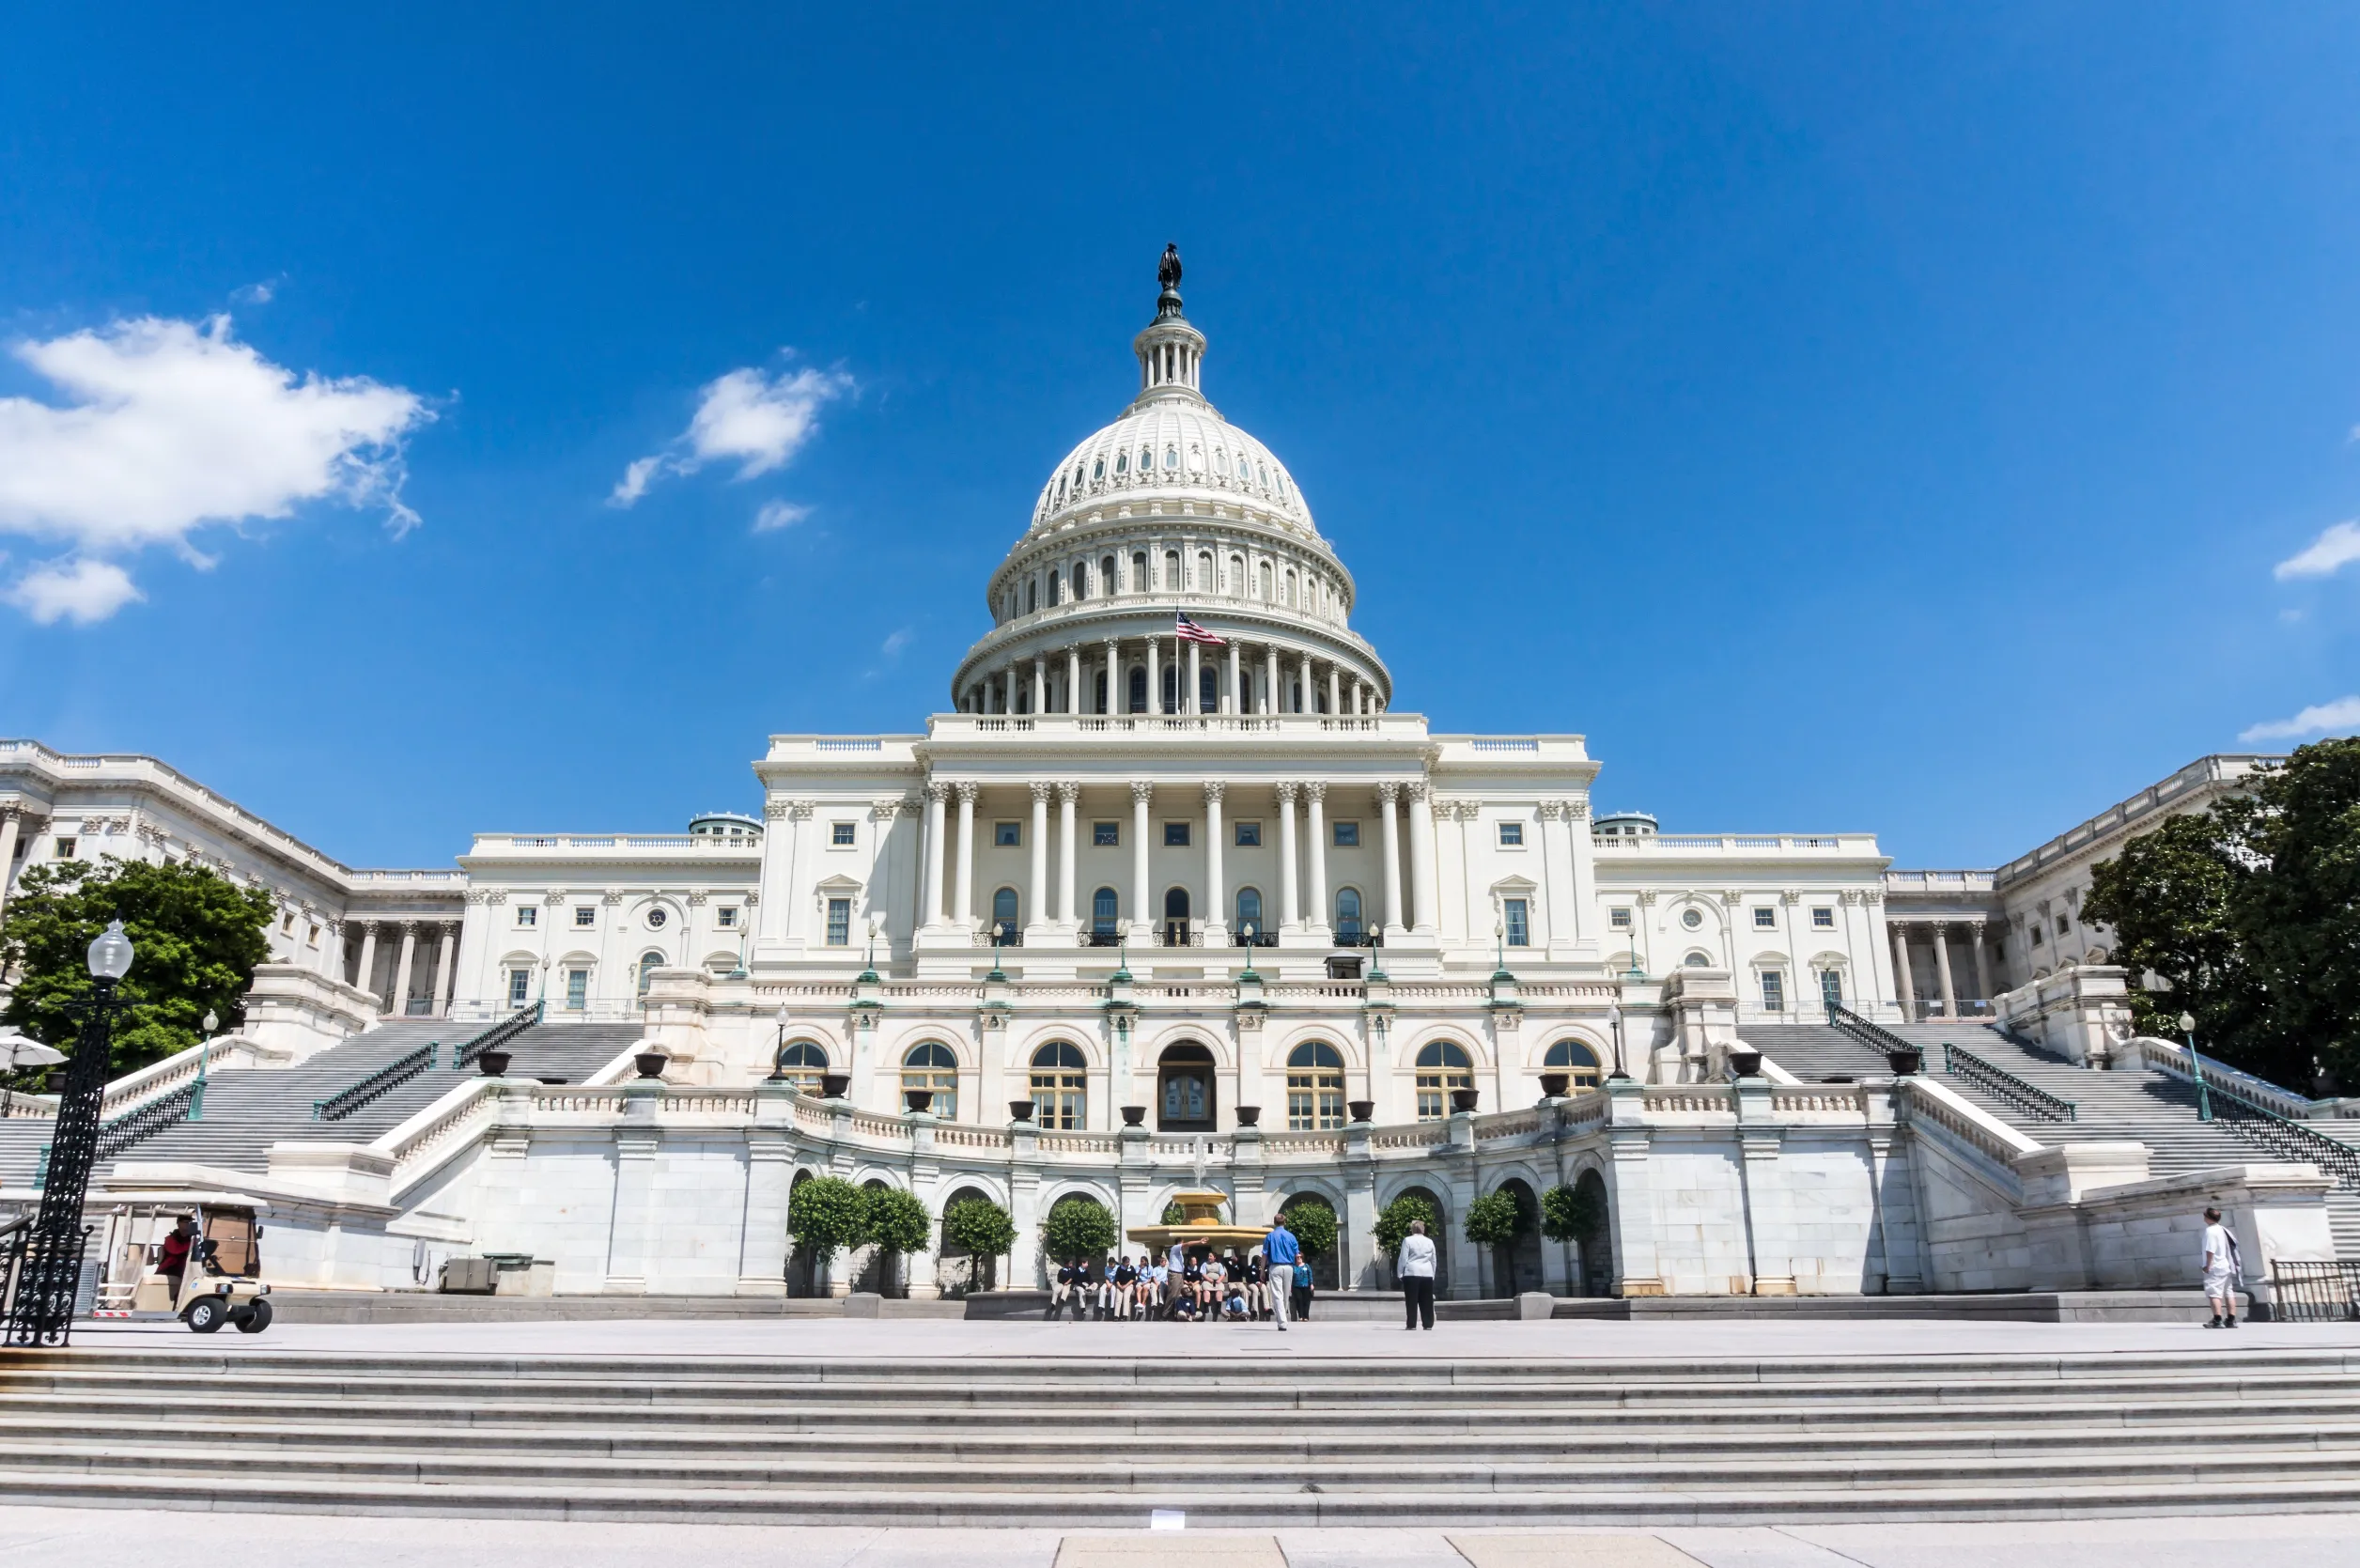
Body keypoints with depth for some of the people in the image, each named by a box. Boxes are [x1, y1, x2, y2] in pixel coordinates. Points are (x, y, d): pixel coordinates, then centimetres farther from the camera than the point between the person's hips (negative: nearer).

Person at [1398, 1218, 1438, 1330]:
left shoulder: (1408, 1240, -2)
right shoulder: (1430, 1242, 12)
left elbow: (1403, 1258, -4)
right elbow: (1433, 1260, 16)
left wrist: (1400, 1273, 3)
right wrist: (1433, 1274, 23)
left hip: (1411, 1273, -4)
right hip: (1427, 1274, 4)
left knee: (1412, 1301, -2)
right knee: (1426, 1301, 7)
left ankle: (1411, 1324, -4)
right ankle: (1428, 1324, 6)